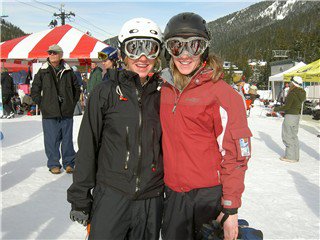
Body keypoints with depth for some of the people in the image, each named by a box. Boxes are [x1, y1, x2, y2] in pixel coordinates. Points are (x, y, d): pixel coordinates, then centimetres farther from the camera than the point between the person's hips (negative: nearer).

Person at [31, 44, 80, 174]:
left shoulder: (68, 71, 5)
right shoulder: (43, 72, 3)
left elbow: (77, 88, 16)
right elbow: (34, 90, 8)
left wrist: (73, 102, 9)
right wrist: (42, 104, 0)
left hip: (67, 113, 1)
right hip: (49, 114, -1)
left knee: (67, 139, 9)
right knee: (52, 140, 4)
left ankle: (69, 163, 20)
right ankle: (53, 164, 17)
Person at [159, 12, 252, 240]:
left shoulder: (222, 94, -14)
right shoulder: (166, 88, 3)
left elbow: (235, 155, -13)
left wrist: (231, 208, -12)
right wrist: (164, 182, 16)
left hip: (209, 195, -5)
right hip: (173, 191, 5)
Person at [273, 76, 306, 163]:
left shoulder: (292, 93, -20)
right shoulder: (301, 93, 7)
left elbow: (287, 106, -19)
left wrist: (276, 109, -5)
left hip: (290, 116, -9)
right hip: (297, 115, 9)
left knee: (288, 137, 2)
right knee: (294, 136, 17)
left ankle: (290, 157, 7)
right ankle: (295, 156, 25)